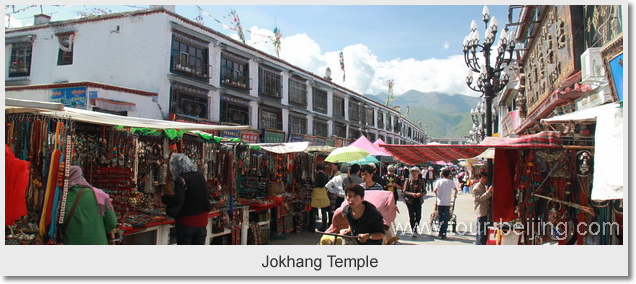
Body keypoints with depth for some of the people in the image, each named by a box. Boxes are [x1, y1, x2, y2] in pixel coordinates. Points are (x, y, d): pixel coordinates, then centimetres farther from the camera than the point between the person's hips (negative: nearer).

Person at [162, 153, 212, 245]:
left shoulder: (180, 180, -17)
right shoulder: (201, 175, 3)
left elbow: (178, 200, -25)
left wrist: (165, 197, -8)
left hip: (186, 221, -5)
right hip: (201, 221, 5)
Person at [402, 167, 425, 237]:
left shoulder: (421, 181, 7)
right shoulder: (408, 181, 0)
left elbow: (424, 191, 7)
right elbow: (404, 191, -2)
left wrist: (420, 194, -14)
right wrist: (411, 194, -18)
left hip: (418, 200, 2)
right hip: (410, 201, -2)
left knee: (418, 216, 0)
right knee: (411, 216, -1)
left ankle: (415, 229, 24)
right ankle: (414, 231, 8)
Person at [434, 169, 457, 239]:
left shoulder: (438, 181, 2)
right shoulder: (451, 181, 1)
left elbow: (435, 190, -10)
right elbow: (455, 190, -9)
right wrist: (455, 195, 11)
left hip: (440, 202, 1)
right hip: (447, 203, -1)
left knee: (440, 218, 10)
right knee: (446, 219, 4)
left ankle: (440, 233, 11)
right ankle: (444, 234, 1)